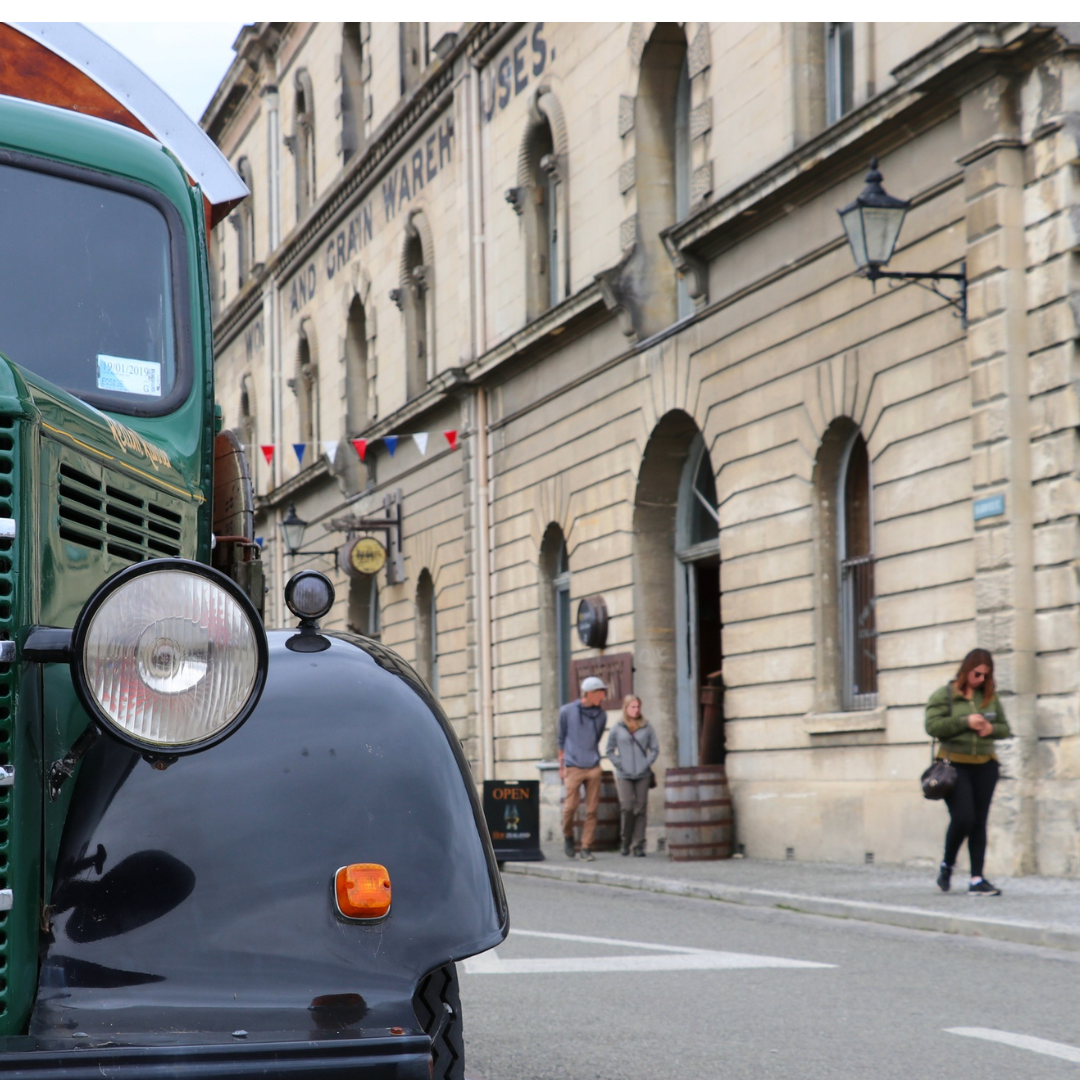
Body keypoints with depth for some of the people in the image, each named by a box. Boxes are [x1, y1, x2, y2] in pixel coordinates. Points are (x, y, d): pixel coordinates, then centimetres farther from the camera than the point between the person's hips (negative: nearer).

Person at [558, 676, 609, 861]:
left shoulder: (601, 715, 9)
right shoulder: (567, 711, 2)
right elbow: (562, 739, 7)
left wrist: (592, 758, 14)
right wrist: (562, 766, 7)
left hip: (593, 768, 3)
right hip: (573, 768, -3)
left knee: (592, 810, -1)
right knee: (571, 806, -7)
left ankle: (586, 848, 4)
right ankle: (568, 836, 20)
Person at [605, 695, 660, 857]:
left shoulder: (646, 727, 6)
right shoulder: (617, 729, 4)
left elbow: (655, 749, 9)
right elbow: (610, 751, 8)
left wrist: (647, 764, -4)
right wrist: (620, 765, -4)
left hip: (642, 775, 1)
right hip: (624, 775, -1)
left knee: (640, 809, -1)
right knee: (627, 808, -11)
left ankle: (639, 845, 4)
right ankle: (625, 841, 8)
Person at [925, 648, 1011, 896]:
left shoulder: (990, 697, 11)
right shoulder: (944, 695, -2)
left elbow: (1005, 728, 17)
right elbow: (932, 726, -12)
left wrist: (992, 728, -6)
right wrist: (965, 722, -17)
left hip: (985, 765, 4)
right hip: (954, 764, -4)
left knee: (979, 822, 4)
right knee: (963, 818, -13)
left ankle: (977, 879, 6)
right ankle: (947, 866, 12)